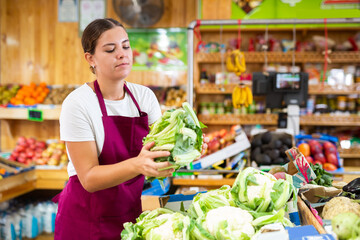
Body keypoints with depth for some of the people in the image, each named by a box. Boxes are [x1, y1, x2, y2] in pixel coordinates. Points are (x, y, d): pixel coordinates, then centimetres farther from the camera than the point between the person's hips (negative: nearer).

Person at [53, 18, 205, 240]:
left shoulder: (144, 96, -1)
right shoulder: (77, 104, -16)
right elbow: (89, 178, -20)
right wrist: (137, 165, -36)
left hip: (130, 213, 4)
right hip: (86, 220, -4)